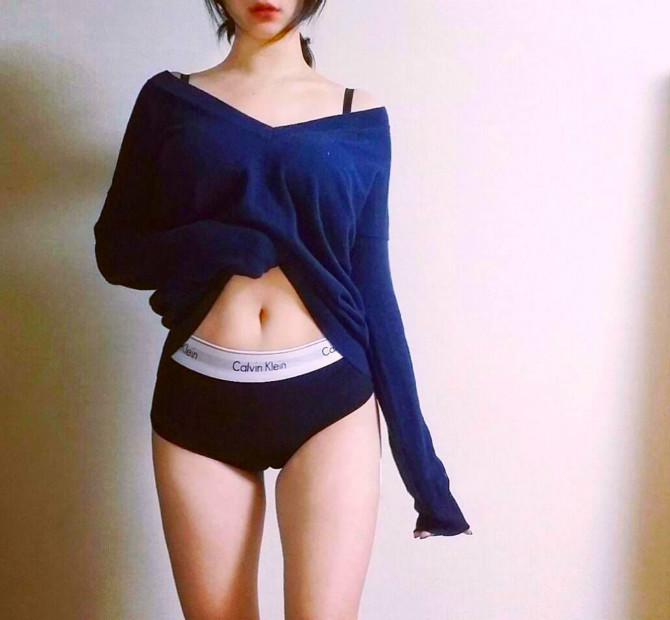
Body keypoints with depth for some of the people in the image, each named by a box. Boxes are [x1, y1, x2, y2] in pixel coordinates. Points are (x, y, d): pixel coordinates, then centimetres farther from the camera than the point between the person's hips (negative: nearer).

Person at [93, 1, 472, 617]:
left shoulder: (359, 116, 5)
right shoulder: (170, 100, 7)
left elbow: (372, 286, 6)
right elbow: (117, 251, 5)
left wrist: (417, 450, 4)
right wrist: (219, 245, -16)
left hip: (330, 400, 0)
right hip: (199, 402, 1)